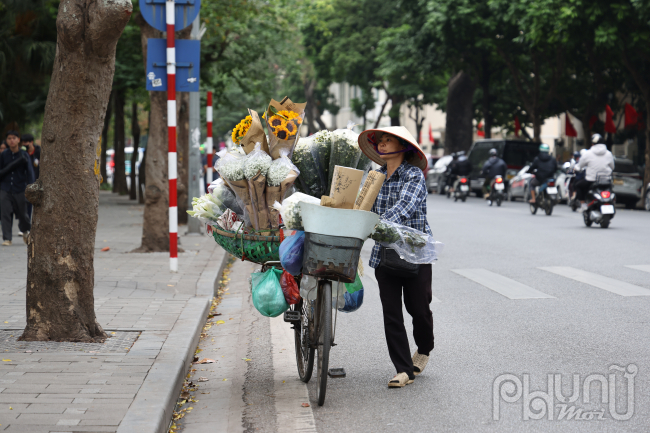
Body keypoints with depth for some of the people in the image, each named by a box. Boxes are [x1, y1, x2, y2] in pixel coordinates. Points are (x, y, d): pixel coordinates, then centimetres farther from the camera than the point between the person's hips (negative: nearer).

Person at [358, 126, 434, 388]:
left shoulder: (414, 175, -9)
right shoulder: (376, 176, 10)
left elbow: (404, 207, -25)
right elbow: (367, 209, 13)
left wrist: (380, 226, -39)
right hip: (385, 252, 5)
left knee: (418, 307, 4)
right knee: (391, 312, -2)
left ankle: (424, 349, 35)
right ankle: (404, 370, 3)